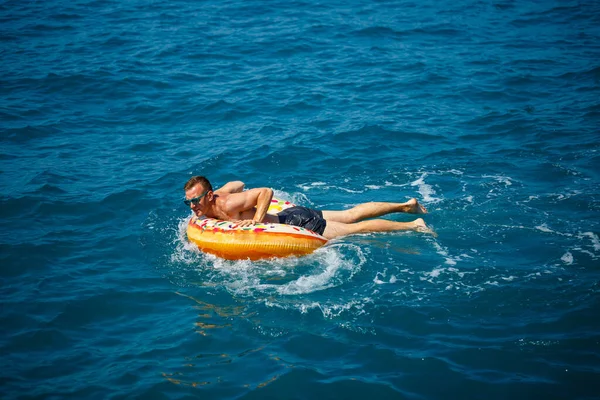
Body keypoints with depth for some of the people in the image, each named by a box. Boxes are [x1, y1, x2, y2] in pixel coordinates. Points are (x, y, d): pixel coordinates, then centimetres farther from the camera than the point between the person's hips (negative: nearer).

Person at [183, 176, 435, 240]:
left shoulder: (228, 205, -27)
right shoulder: (217, 195, -2)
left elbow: (267, 191, -28)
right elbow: (237, 184, 18)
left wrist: (256, 219, -35)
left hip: (298, 224, -8)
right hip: (288, 216, 8)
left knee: (357, 229, 1)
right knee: (351, 216, 18)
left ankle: (412, 225, 11)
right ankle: (405, 205, 29)